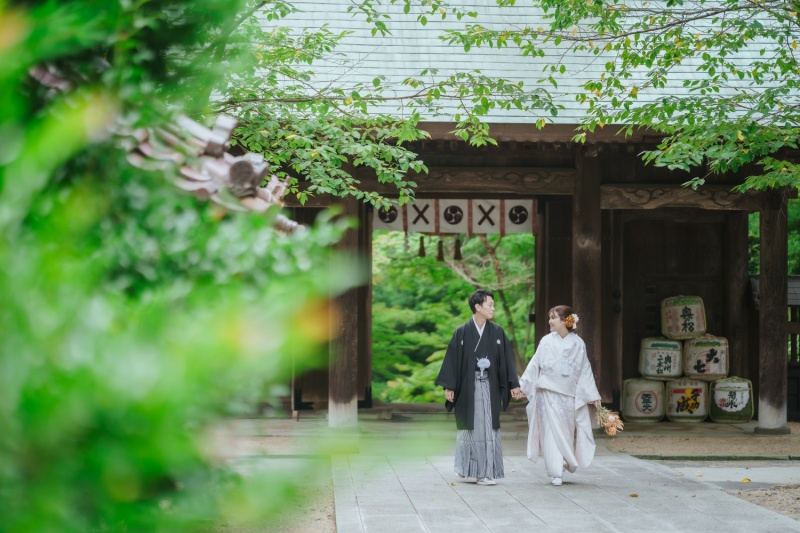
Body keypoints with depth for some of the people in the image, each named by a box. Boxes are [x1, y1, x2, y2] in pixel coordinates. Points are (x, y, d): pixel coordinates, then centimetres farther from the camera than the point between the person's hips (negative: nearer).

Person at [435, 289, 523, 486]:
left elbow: (507, 359, 5)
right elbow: (452, 359, -2)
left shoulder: (497, 332, 4)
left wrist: (513, 385, -1)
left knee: (488, 427, -1)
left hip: (490, 387, 2)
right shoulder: (462, 332, -3)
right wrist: (449, 387, -6)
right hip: (468, 387, -2)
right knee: (469, 426, 5)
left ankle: (485, 472, 4)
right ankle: (465, 467, 20)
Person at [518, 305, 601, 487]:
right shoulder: (546, 341, 1)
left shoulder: (578, 344, 1)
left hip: (569, 396, 1)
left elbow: (585, 370, 5)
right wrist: (522, 385, -1)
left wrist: (593, 395, 3)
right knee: (552, 432, -4)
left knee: (566, 433, 5)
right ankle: (555, 473, -3)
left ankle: (567, 463, 22)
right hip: (548, 394, 0)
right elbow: (534, 366, 4)